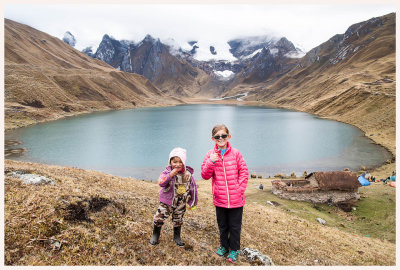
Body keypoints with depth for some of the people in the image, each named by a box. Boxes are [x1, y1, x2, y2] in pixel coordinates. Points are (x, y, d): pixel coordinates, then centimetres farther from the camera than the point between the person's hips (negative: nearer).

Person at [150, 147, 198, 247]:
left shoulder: (188, 174, -8)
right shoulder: (167, 172, -15)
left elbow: (193, 187, 4)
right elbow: (161, 183, -32)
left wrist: (193, 201, 10)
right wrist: (171, 174, -39)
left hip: (181, 204, 2)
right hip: (166, 202, -2)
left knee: (178, 220, 17)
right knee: (159, 218, 2)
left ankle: (177, 237, 39)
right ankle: (155, 235, 29)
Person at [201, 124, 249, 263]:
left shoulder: (236, 153, -5)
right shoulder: (210, 155, -1)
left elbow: (244, 172, 0)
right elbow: (205, 175, -5)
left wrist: (240, 189, -8)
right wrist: (211, 162, -20)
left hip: (236, 199, -1)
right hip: (219, 199, 2)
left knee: (235, 226, 12)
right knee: (222, 225, 19)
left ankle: (234, 249, 32)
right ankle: (224, 245, 42)